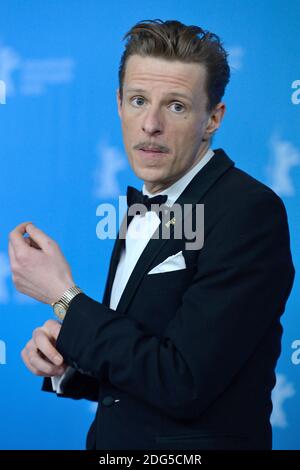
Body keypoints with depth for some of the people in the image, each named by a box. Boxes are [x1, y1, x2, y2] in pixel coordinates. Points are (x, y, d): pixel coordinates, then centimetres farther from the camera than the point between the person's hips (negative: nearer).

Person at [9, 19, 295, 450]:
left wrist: (65, 297, -18)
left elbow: (183, 384, -25)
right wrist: (65, 362, -8)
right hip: (114, 442, 8)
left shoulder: (250, 211, -20)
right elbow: (121, 376, 11)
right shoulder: (145, 209, 6)